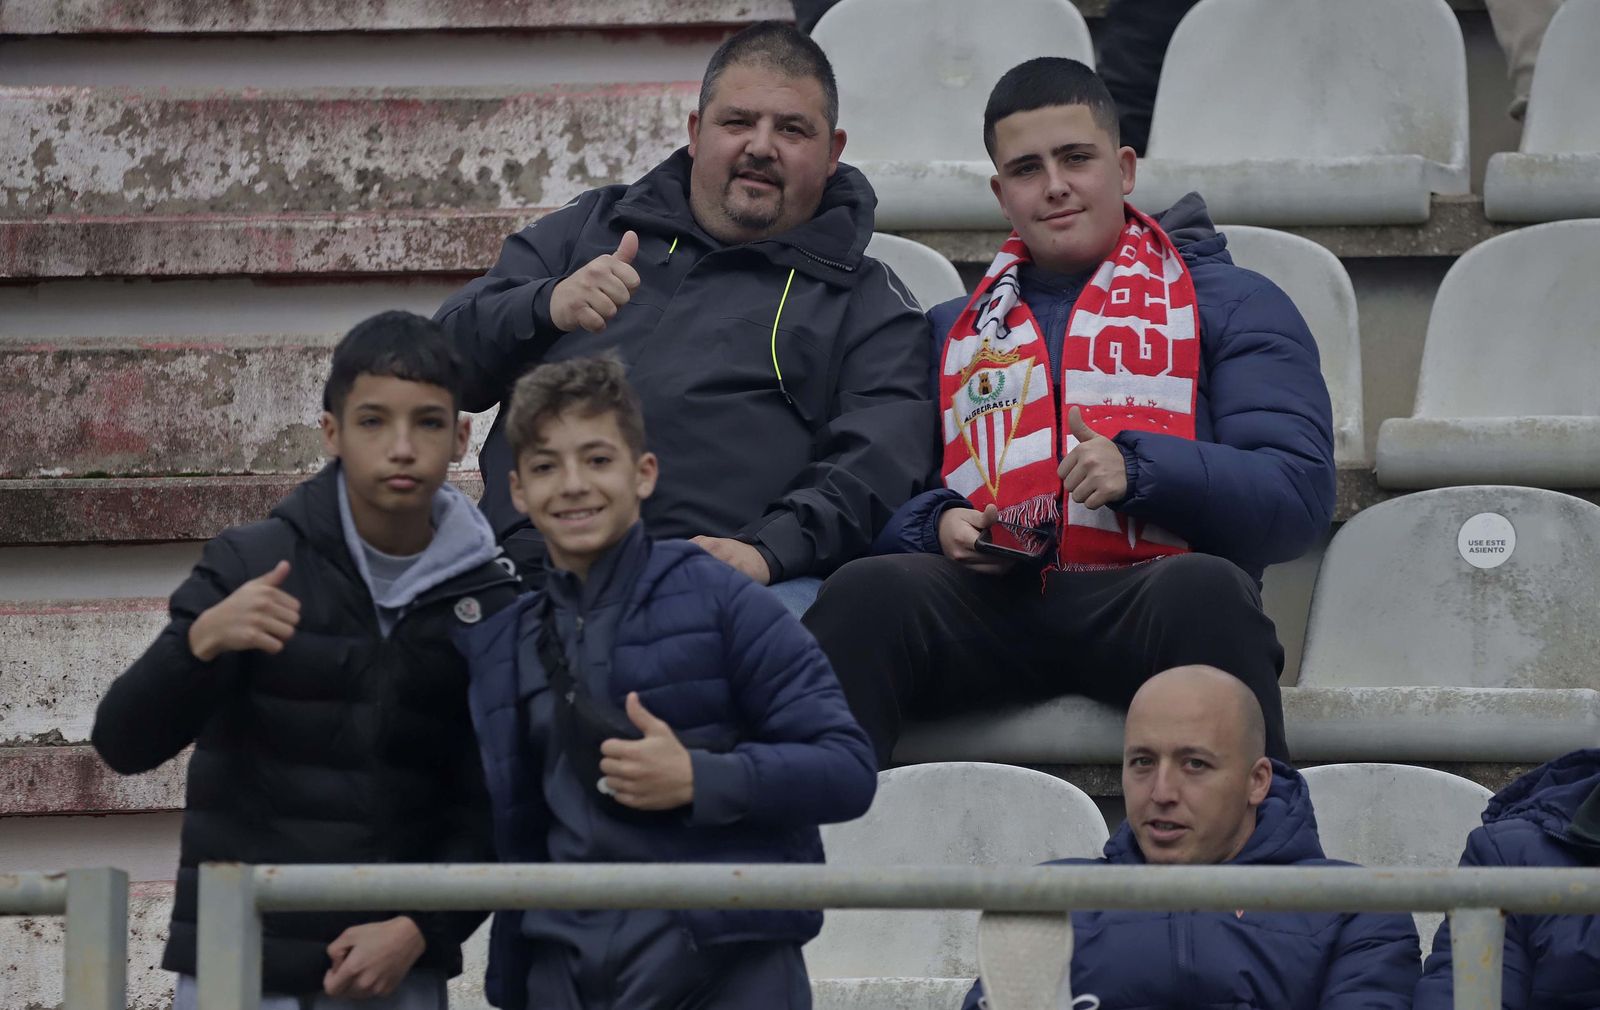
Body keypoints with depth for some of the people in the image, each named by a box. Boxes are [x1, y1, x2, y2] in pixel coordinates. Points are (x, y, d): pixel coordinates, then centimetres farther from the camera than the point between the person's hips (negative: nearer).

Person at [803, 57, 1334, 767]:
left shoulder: (1231, 306, 19)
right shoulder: (953, 330, 31)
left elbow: (1299, 494, 3)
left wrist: (1139, 471, -12)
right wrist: (938, 525, -3)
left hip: (1144, 595, -2)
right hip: (992, 598, 2)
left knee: (1204, 588, -39)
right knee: (869, 589, -32)